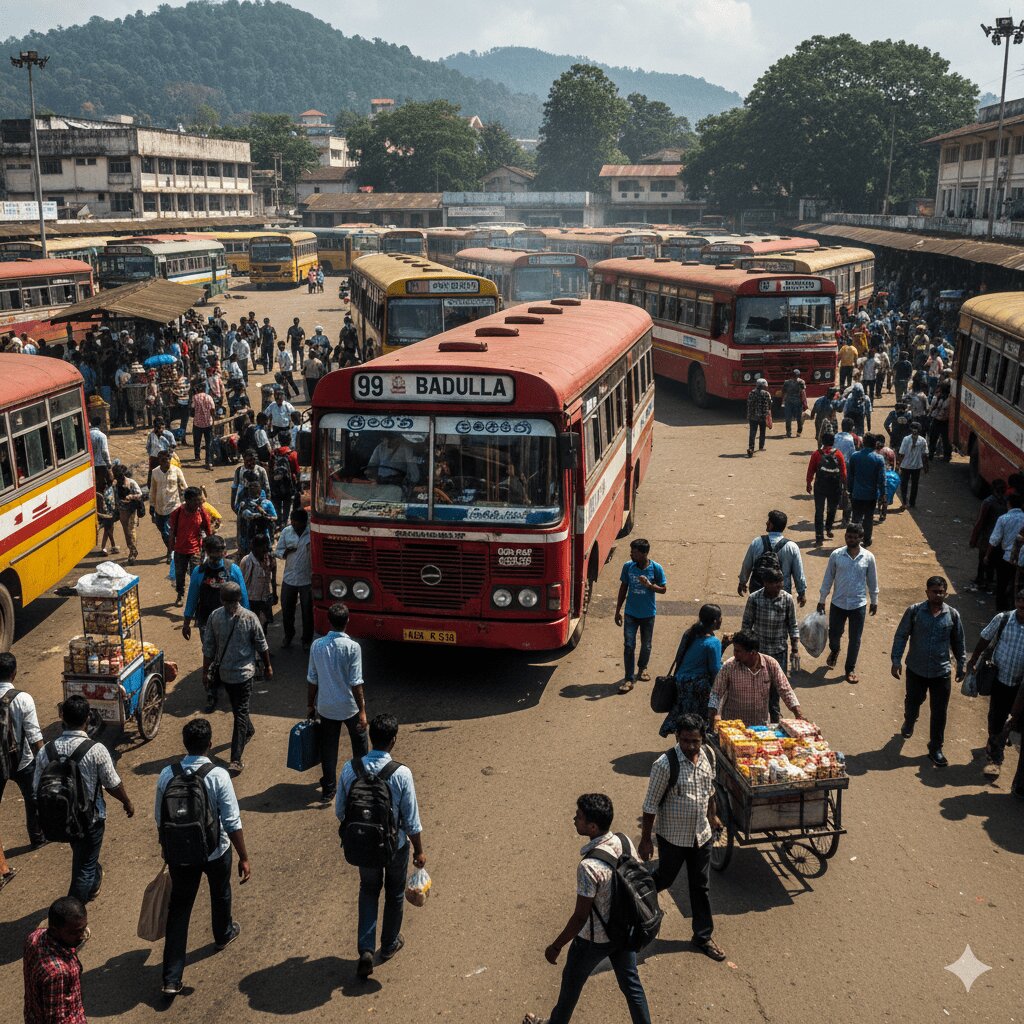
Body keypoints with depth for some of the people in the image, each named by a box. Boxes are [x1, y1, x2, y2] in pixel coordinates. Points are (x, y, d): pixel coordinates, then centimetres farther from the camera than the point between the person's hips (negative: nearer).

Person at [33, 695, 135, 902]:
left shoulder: (46, 751, -14)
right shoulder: (96, 750, -25)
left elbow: (37, 790, -4)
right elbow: (113, 784, -14)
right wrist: (127, 802, 6)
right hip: (89, 818, -5)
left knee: (81, 855, 31)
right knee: (85, 867, 13)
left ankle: (92, 884, 57)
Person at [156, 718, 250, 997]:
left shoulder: (167, 774, -12)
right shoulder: (218, 776, -23)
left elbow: (159, 818, 1)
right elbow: (232, 823, -22)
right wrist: (244, 858, -12)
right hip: (216, 852, -2)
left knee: (178, 910, 11)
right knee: (220, 893, 27)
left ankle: (171, 979, 11)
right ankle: (223, 934, 54)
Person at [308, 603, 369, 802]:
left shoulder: (317, 645, -8)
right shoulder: (352, 647, -19)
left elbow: (312, 680, -1)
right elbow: (356, 683, -18)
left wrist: (311, 705, 13)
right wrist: (362, 711, -12)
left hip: (326, 707, 2)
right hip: (349, 706, -2)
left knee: (328, 748, 14)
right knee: (359, 744, 20)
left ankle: (328, 789, 20)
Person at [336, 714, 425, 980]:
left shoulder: (350, 768, -17)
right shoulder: (401, 774, -26)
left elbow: (340, 810, -4)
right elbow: (412, 821, -17)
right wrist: (419, 851, -2)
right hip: (395, 846, -2)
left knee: (368, 891, 25)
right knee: (394, 894, 22)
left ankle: (366, 949, 15)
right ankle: (389, 945, 41)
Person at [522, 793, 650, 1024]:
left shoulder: (589, 866, -35)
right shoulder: (625, 842, -15)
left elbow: (580, 917, -26)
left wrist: (556, 947, -12)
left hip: (594, 939, -5)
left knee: (571, 981, 22)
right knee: (631, 983, 23)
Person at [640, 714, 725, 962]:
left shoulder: (708, 755, -8)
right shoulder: (665, 764, -26)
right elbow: (651, 804, -18)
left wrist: (712, 815, 21)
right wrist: (646, 839, -13)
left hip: (701, 833, 5)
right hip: (673, 835, -5)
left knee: (701, 886, 15)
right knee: (664, 878, 15)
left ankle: (703, 937, 31)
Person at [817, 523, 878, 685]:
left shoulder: (868, 557, -8)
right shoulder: (836, 555, -9)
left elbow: (872, 580, 4)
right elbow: (828, 578, -1)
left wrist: (874, 601, 11)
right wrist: (821, 600, 2)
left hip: (858, 605, 0)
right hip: (838, 603, 1)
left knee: (855, 639, 7)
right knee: (834, 634, 14)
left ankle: (850, 668, 26)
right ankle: (834, 651, 49)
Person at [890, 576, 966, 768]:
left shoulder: (953, 615, -6)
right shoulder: (914, 611, -11)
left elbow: (958, 642, 6)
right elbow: (901, 636, -5)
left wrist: (961, 665, 10)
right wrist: (896, 660, -10)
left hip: (941, 672, 0)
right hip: (916, 670, 0)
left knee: (939, 712, 4)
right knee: (913, 702, 21)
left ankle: (936, 748, 21)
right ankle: (909, 723, 53)